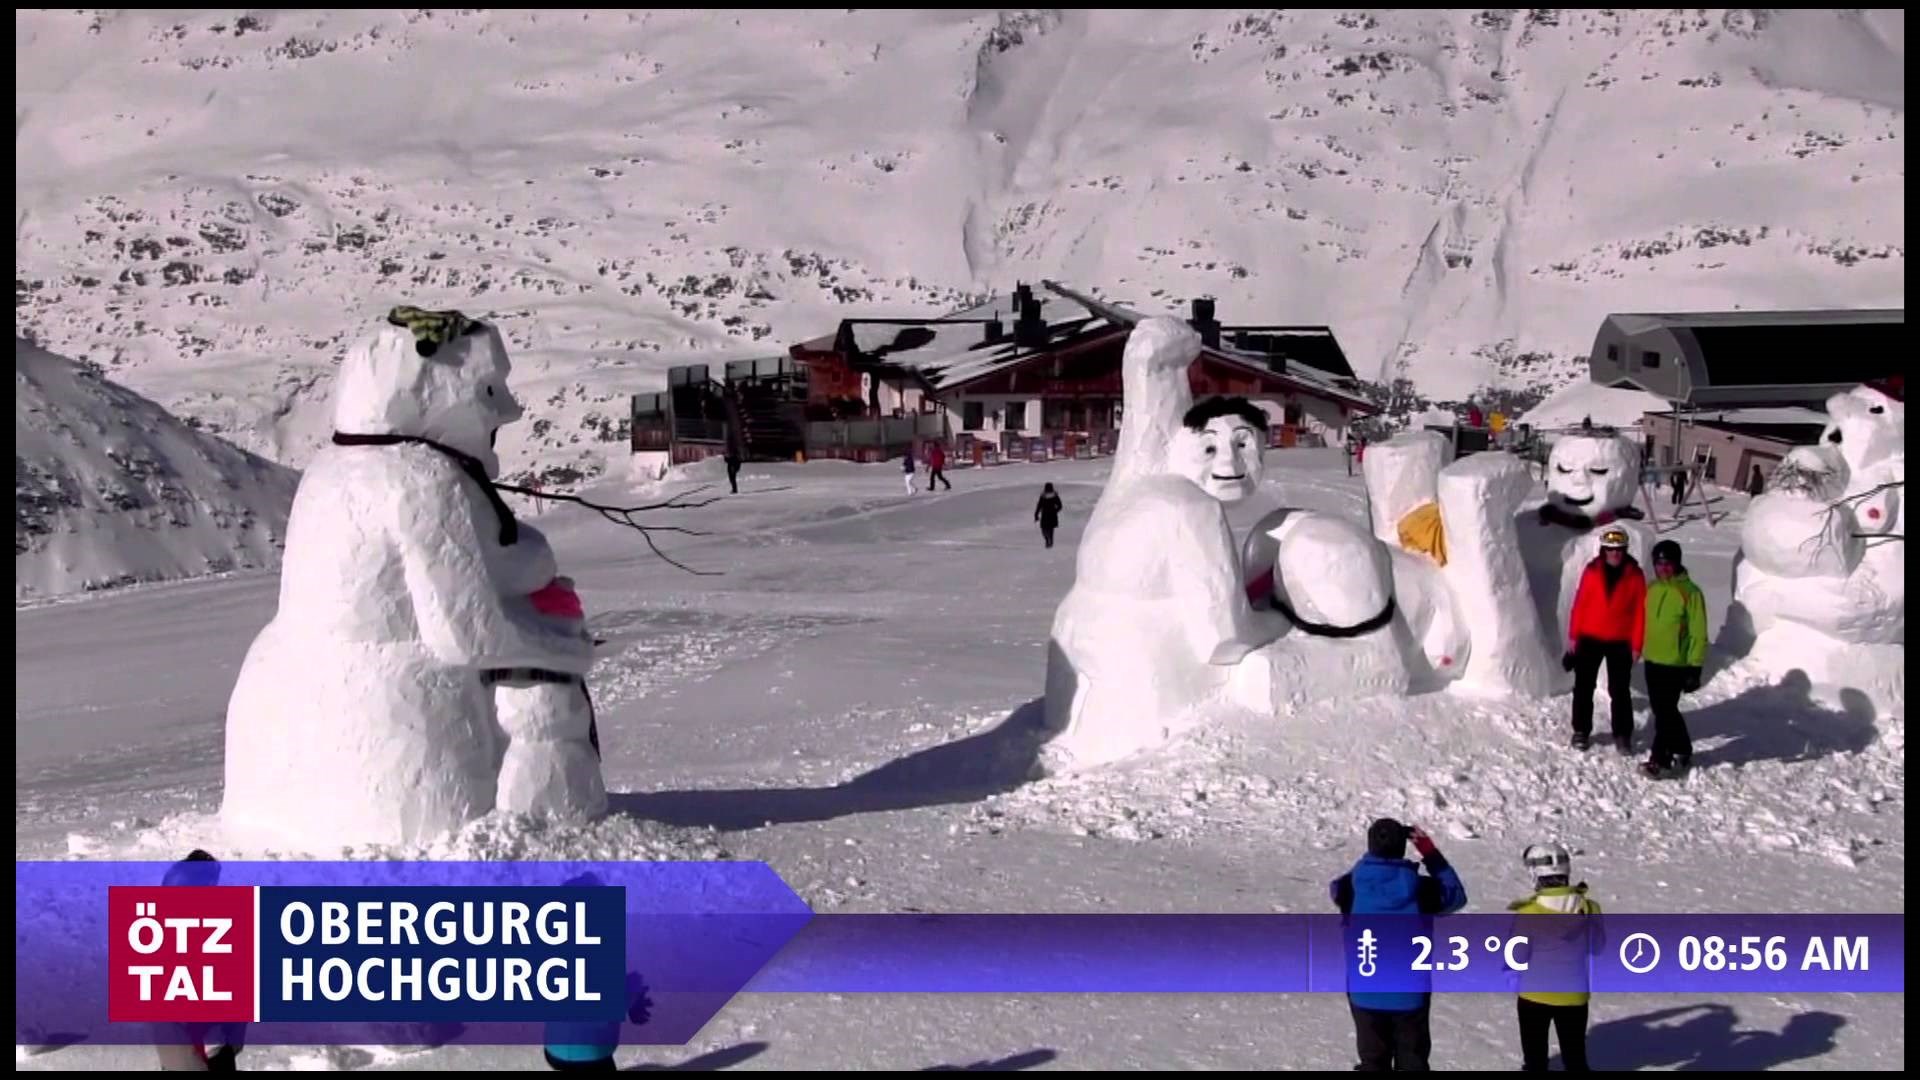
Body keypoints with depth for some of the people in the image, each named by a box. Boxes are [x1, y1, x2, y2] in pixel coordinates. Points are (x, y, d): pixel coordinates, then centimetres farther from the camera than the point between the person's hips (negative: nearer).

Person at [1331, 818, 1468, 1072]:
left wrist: (1375, 856, 11)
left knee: (1373, 1063, 14)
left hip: (1365, 994, 1)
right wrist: (1431, 853, 8)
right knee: (1412, 1063, 12)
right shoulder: (1420, 888, -15)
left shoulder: (1353, 886, -12)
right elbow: (1456, 895, 6)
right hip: (1410, 994, -1)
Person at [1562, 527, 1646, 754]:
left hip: (1620, 642, -1)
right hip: (1590, 639, 1)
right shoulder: (1592, 571, -4)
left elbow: (1640, 611, -2)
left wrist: (1636, 645, -4)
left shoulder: (1635, 575, -4)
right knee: (1583, 687, 7)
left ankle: (1622, 734, 14)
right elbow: (1580, 603, 0)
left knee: (1619, 690, 4)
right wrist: (1573, 636, -1)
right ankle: (1581, 731, 19)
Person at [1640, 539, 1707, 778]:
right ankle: (1682, 752, 29)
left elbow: (1698, 633, -12)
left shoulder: (1690, 592, -13)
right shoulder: (1652, 589, 8)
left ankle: (1661, 760, -2)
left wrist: (1694, 667, -15)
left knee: (1664, 712, -7)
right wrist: (1642, 650, 21)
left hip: (1675, 663, -7)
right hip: (1653, 661, 7)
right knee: (1664, 711, 15)